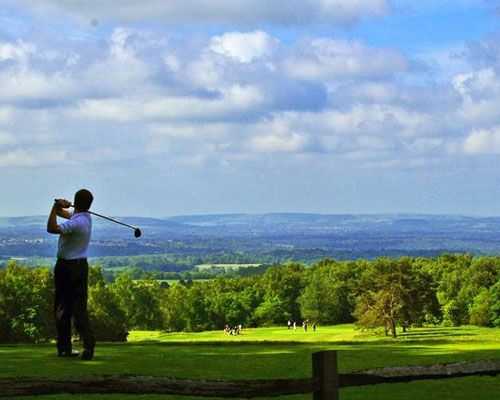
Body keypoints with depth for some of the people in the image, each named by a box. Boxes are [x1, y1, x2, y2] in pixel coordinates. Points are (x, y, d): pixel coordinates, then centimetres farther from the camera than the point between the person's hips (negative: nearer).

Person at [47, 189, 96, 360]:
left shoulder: (76, 222, -21)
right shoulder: (85, 217, 7)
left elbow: (51, 228, -27)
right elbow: (64, 213, 18)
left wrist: (56, 207, -22)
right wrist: (59, 207, -4)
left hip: (66, 268, -7)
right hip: (81, 265, 7)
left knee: (62, 308, 4)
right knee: (79, 307, 2)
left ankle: (64, 347, 8)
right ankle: (88, 343, -13)